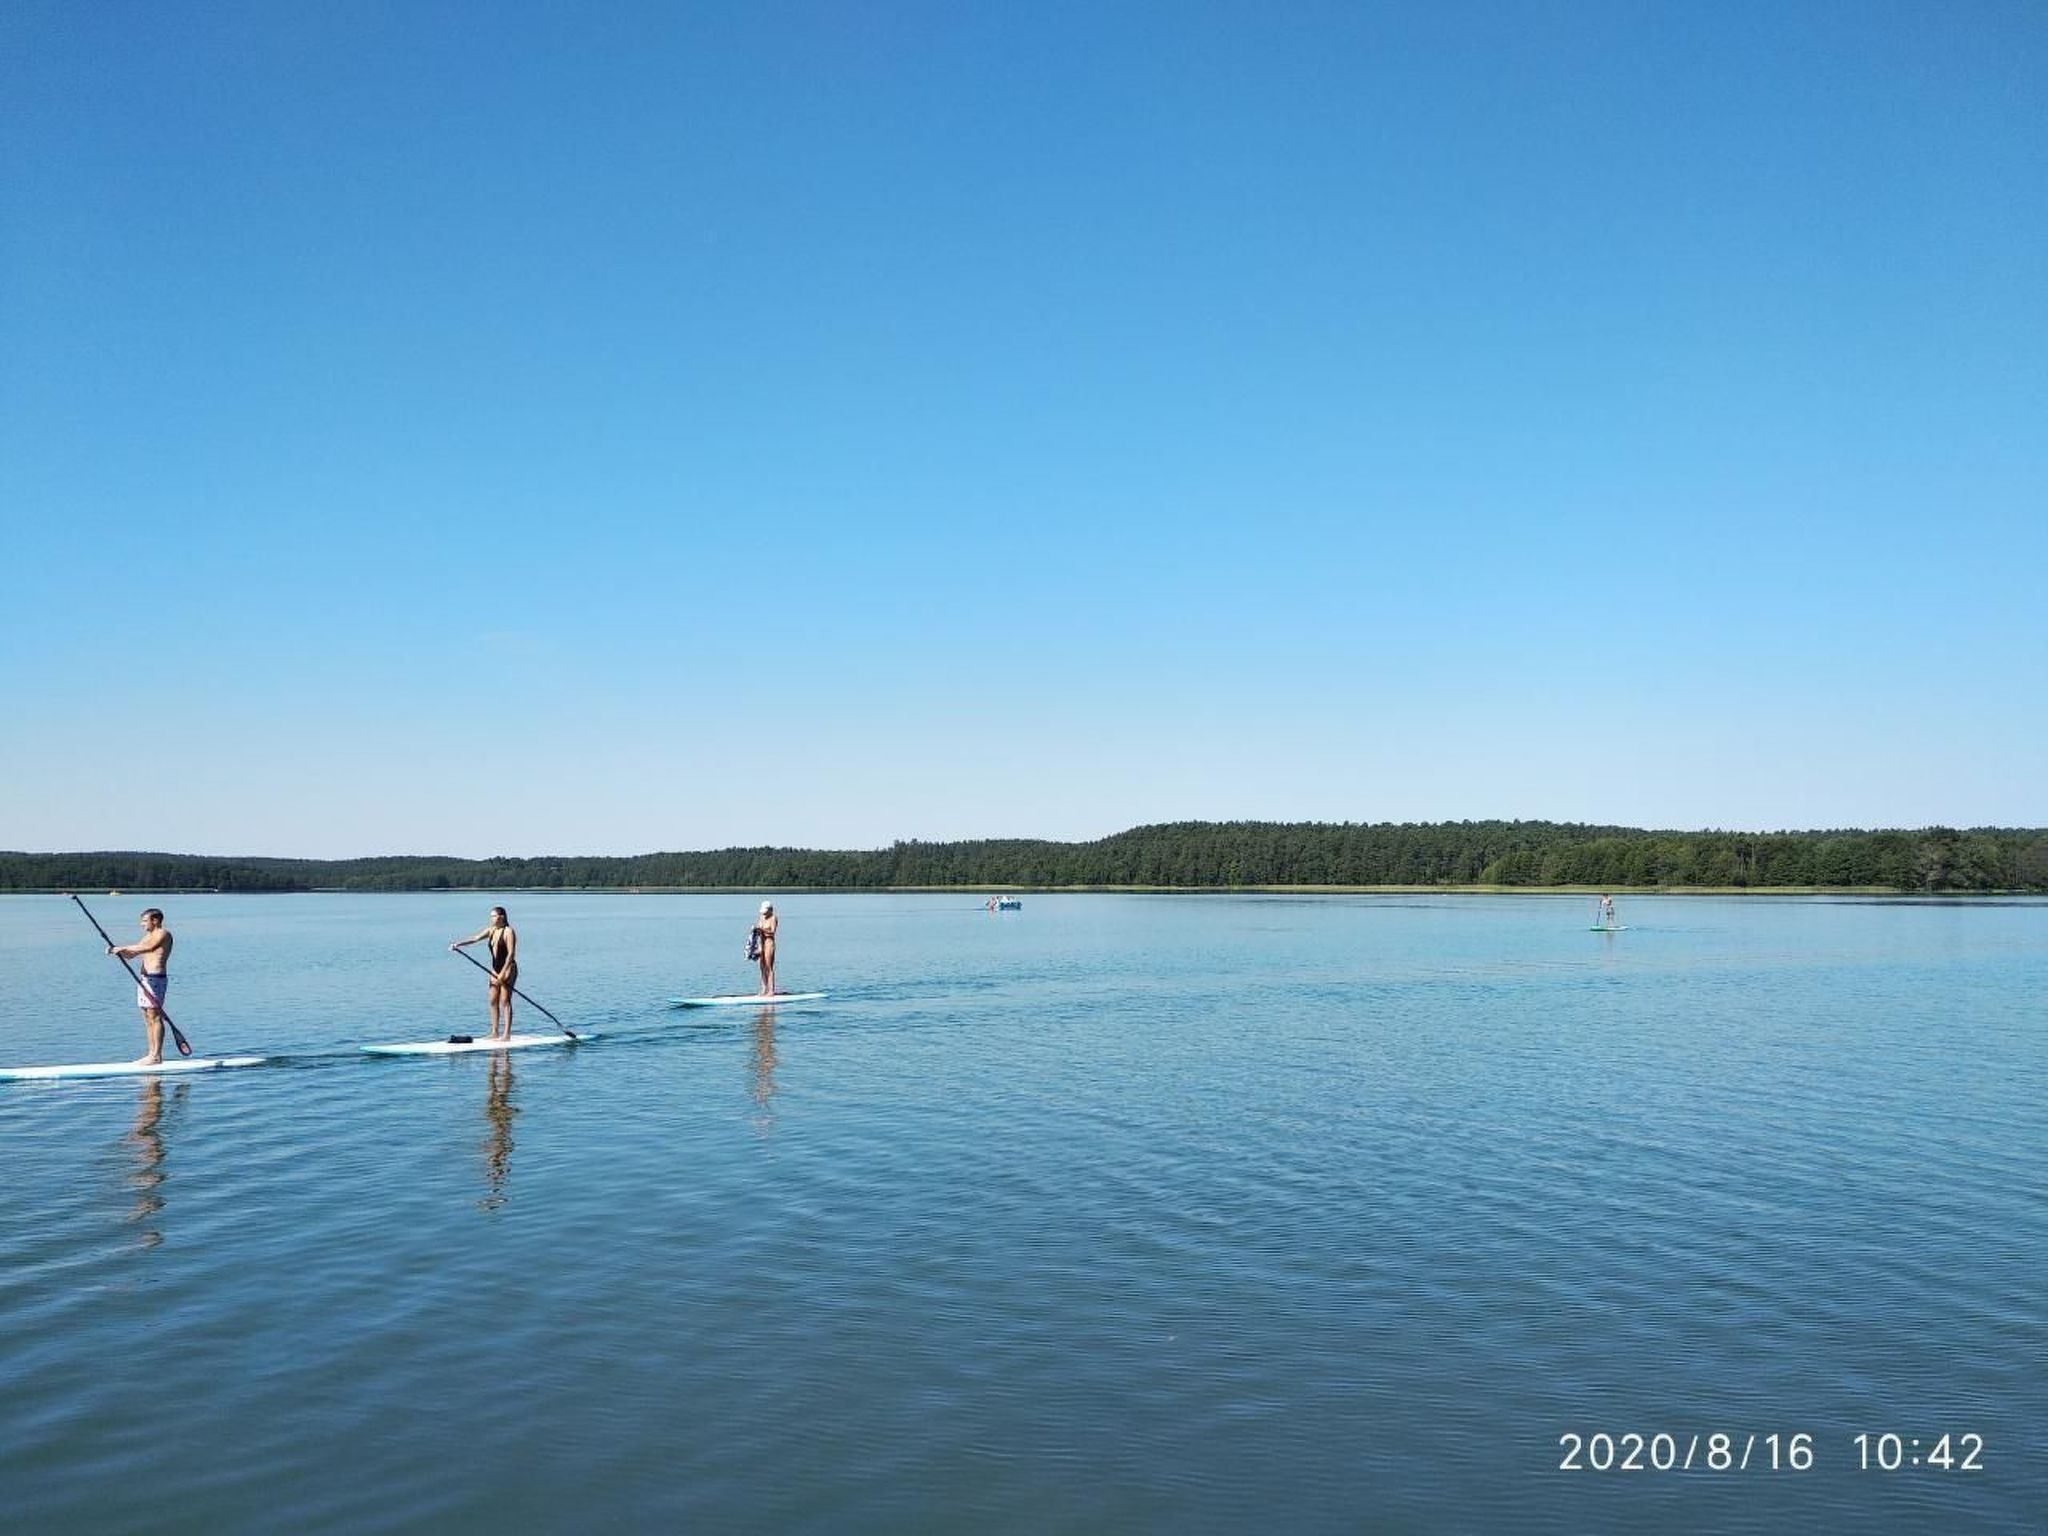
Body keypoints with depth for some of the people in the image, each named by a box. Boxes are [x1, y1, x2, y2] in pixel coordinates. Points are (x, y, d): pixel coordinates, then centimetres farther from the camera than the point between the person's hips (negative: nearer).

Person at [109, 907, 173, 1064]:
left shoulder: (163, 934, -5)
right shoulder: (148, 936, 22)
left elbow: (149, 947, -23)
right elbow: (130, 955, 19)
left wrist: (123, 948, -19)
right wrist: (116, 950, 0)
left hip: (155, 979, -9)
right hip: (144, 979, 9)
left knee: (155, 1017, -11)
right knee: (147, 1019, 8)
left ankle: (156, 1055, -12)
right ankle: (151, 1054, 10)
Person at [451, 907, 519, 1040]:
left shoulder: (509, 931, -11)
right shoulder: (491, 930, 10)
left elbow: (511, 954, -16)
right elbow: (475, 938, 1)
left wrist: (503, 973, -21)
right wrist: (458, 944, -15)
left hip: (508, 969, -8)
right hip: (495, 970, 8)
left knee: (505, 1000, -11)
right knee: (493, 1001, 8)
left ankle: (507, 1034, -12)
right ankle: (495, 1032, 15)